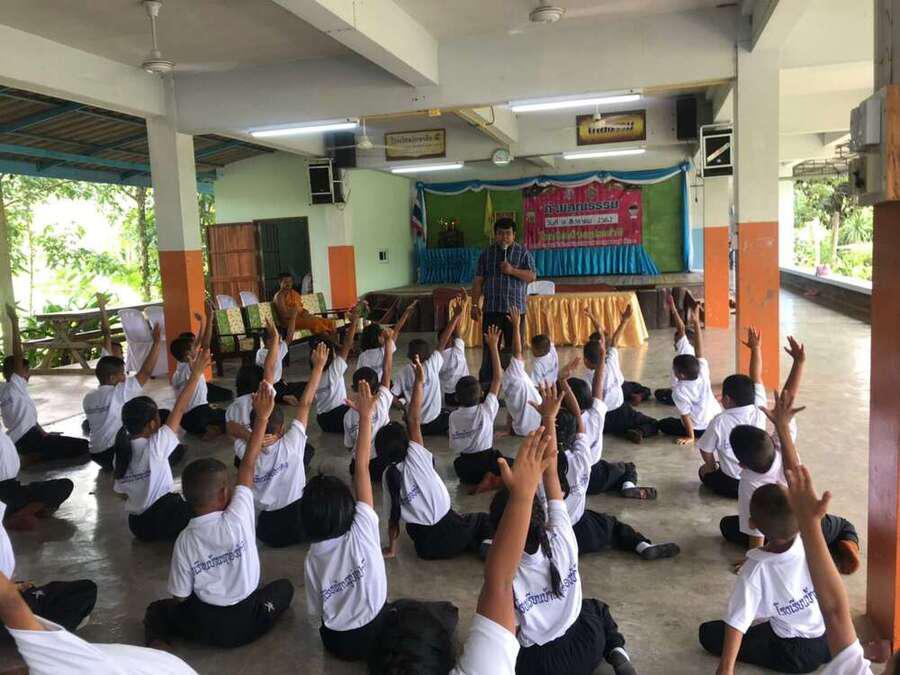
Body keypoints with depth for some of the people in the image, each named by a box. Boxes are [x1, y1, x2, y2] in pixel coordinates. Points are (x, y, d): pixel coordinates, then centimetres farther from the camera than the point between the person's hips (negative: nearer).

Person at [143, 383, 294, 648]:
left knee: (156, 610, 27)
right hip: (247, 624, -1)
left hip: (203, 627, 1)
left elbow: (180, 599, -6)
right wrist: (262, 417, -9)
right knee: (284, 587, 26)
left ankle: (157, 641, 1)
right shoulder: (237, 519, -21)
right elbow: (248, 466, -13)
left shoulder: (184, 540, -13)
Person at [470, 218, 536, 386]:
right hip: (491, 309, 1)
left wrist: (512, 270, -16)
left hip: (515, 309, -1)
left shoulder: (523, 252, 6)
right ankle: (485, 384, 4)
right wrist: (475, 305, 1)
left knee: (514, 348, 3)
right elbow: (478, 281, 8)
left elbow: (532, 276, -3)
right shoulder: (486, 254, 10)